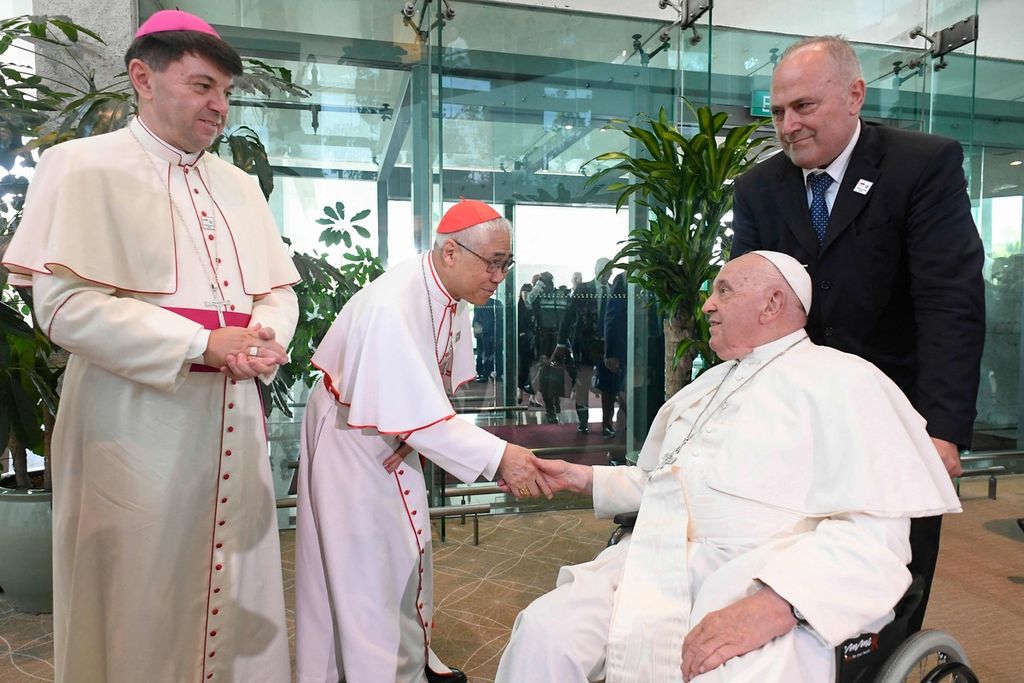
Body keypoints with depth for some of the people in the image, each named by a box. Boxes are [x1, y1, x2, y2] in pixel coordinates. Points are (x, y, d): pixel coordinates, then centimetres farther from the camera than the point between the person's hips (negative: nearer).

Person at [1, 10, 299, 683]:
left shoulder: (240, 185, 15)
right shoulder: (84, 166, -3)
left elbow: (278, 290, 13)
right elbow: (66, 305, -13)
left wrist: (267, 341, -9)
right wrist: (204, 345, -19)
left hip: (235, 426, 5)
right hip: (139, 429, -5)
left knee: (238, 599, 12)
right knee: (141, 609, 6)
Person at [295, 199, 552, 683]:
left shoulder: (453, 295, -9)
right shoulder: (391, 305, -34)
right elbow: (417, 413, -36)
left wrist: (416, 431, -13)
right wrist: (498, 457, -36)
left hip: (398, 434, 8)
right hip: (351, 438, -8)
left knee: (409, 553, 17)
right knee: (363, 565, 1)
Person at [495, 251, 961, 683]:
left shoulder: (842, 381, 0)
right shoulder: (707, 385, 24)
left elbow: (874, 531, -12)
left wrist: (772, 606, -26)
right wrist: (582, 479, 23)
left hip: (773, 587, -5)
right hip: (657, 565, 6)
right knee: (545, 631, -17)